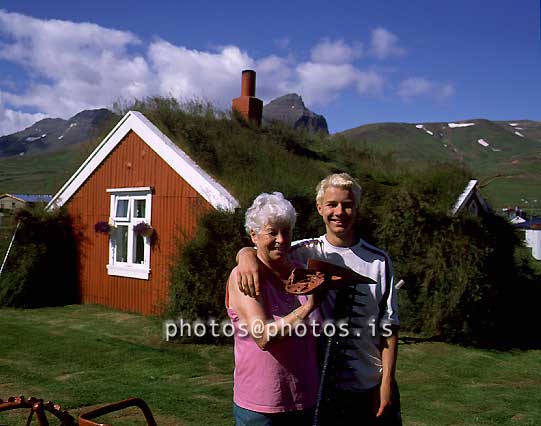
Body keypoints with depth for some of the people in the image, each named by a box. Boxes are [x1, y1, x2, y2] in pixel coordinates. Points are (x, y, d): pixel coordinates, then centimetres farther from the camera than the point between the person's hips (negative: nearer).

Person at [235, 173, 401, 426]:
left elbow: (388, 326, 0)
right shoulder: (306, 253, -3)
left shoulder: (378, 261, -1)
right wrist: (247, 255, -33)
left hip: (371, 386, 1)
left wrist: (387, 381, -3)